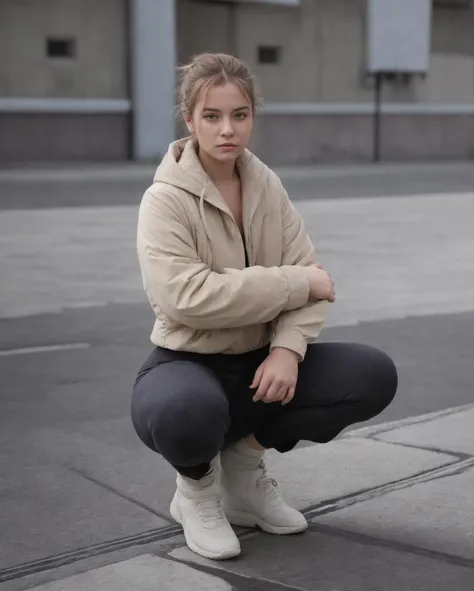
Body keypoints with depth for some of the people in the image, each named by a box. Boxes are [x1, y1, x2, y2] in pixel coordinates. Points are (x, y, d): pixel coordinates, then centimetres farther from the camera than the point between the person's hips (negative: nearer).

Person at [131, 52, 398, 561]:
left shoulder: (267, 185, 4)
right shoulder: (166, 199, -13)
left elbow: (311, 278, -2)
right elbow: (185, 296, -28)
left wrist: (288, 348, -21)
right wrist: (295, 283, -22)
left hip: (259, 363, 6)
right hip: (187, 364, -6)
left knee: (374, 376, -13)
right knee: (188, 412, -41)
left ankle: (244, 461, 6)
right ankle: (197, 483, -1)